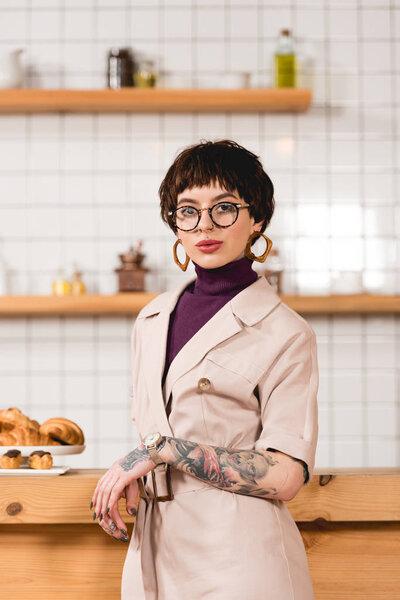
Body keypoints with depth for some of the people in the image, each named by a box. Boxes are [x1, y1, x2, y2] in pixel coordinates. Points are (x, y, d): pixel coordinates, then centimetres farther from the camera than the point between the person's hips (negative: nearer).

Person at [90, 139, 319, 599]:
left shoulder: (284, 333, -10)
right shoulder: (152, 320, 9)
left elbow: (285, 476, -15)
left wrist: (161, 449, -18)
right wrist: (127, 480, -3)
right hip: (156, 552, 5)